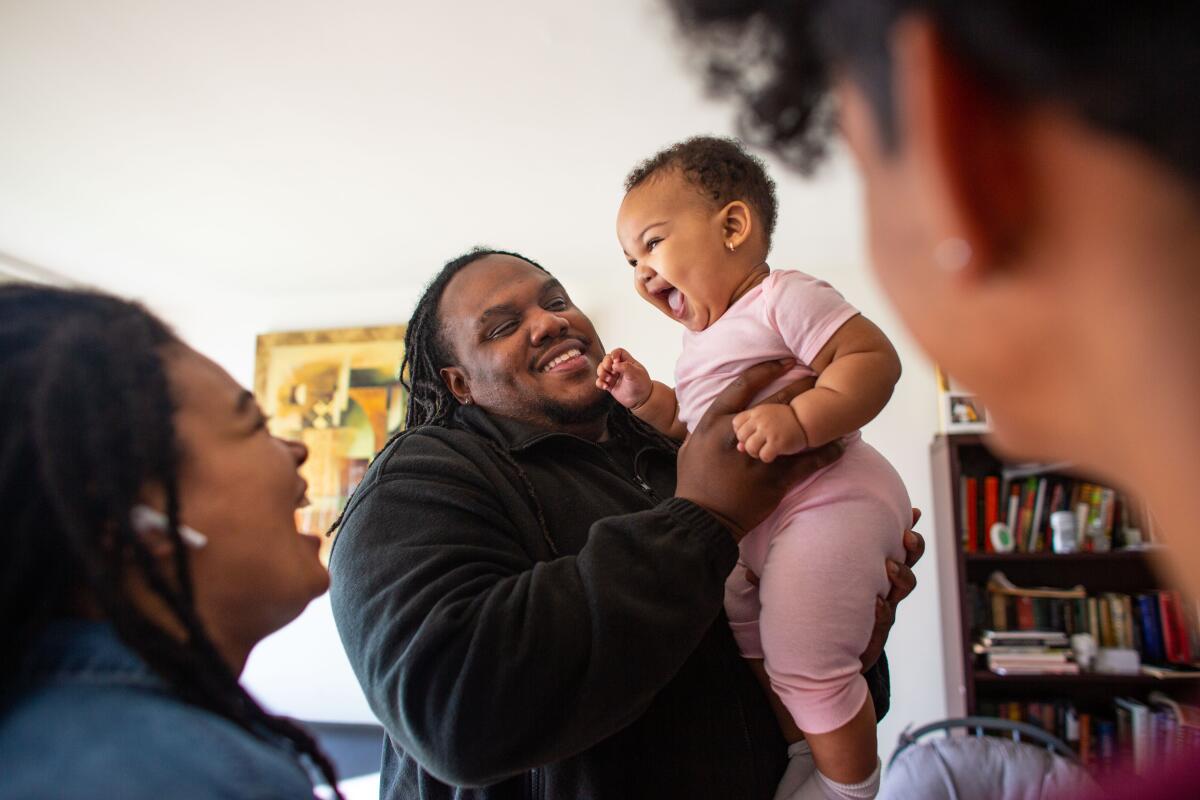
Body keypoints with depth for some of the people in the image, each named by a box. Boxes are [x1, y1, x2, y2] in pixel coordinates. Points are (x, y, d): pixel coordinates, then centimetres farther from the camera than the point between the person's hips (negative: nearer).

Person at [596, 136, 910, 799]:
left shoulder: (783, 298, -12)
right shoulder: (702, 345, 17)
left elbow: (874, 358, -21)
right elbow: (693, 426, 26)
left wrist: (799, 421, -34)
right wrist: (644, 397, 9)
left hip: (828, 504, -10)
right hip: (759, 524, 10)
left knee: (806, 667, -5)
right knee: (747, 635, 21)